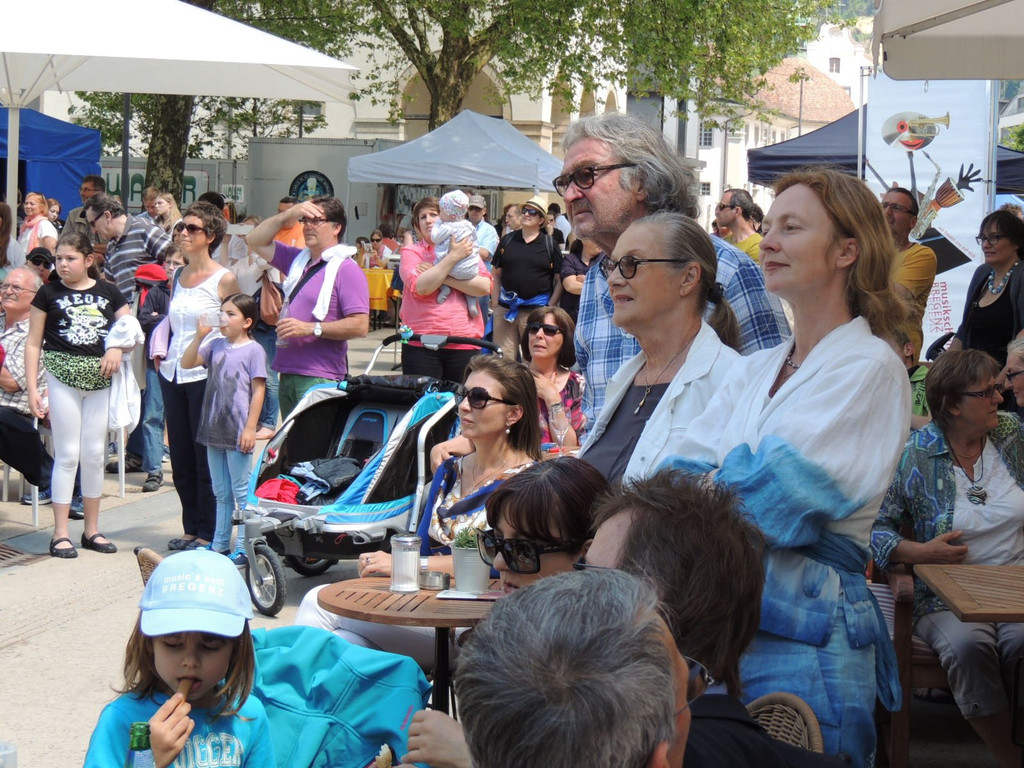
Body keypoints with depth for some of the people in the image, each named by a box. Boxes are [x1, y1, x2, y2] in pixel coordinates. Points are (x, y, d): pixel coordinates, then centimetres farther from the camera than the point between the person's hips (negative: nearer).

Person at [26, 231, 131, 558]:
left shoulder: (108, 292, 6)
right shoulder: (49, 293, 1)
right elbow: (33, 343, 1)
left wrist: (118, 347, -11)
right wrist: (32, 388, -5)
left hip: (99, 380, 2)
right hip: (62, 378, -2)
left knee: (95, 454, 8)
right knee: (68, 454, -2)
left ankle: (92, 529, 19)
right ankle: (60, 534, 3)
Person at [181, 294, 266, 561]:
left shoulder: (253, 350, -7)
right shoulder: (216, 345, 10)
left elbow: (258, 390, -10)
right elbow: (187, 363, 6)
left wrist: (250, 428, -14)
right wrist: (199, 336, -6)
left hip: (238, 432, -6)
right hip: (214, 429, 6)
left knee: (241, 492, -1)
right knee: (221, 492, 15)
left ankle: (244, 547, 3)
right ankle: (220, 543, 23)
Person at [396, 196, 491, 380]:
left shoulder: (466, 249, 13)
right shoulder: (411, 252, 7)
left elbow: (485, 286, -3)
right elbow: (420, 287, -12)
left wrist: (444, 279, -9)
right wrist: (453, 257, -11)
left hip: (464, 343, 2)